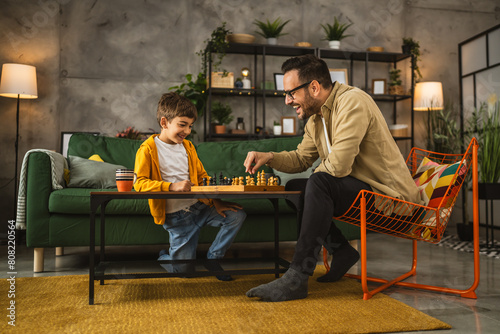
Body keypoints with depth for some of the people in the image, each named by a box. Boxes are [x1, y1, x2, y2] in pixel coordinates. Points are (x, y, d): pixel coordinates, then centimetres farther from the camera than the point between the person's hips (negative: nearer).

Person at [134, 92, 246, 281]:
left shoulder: (187, 146, 12)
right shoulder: (148, 149, -7)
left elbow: (202, 177, 14)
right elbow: (140, 183, -17)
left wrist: (215, 202, -1)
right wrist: (172, 186, -30)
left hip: (198, 206, 6)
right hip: (175, 216, -5)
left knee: (237, 215, -9)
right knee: (184, 269, -9)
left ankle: (213, 258, 8)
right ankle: (162, 258, 28)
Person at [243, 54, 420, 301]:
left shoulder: (352, 101, -20)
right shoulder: (315, 119, 8)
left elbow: (338, 165, -28)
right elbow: (300, 158, 16)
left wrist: (319, 171, -6)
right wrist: (269, 157, -2)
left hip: (389, 195, -9)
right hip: (356, 189, 9)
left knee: (319, 184, -30)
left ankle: (297, 278, -27)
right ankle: (342, 251, 7)